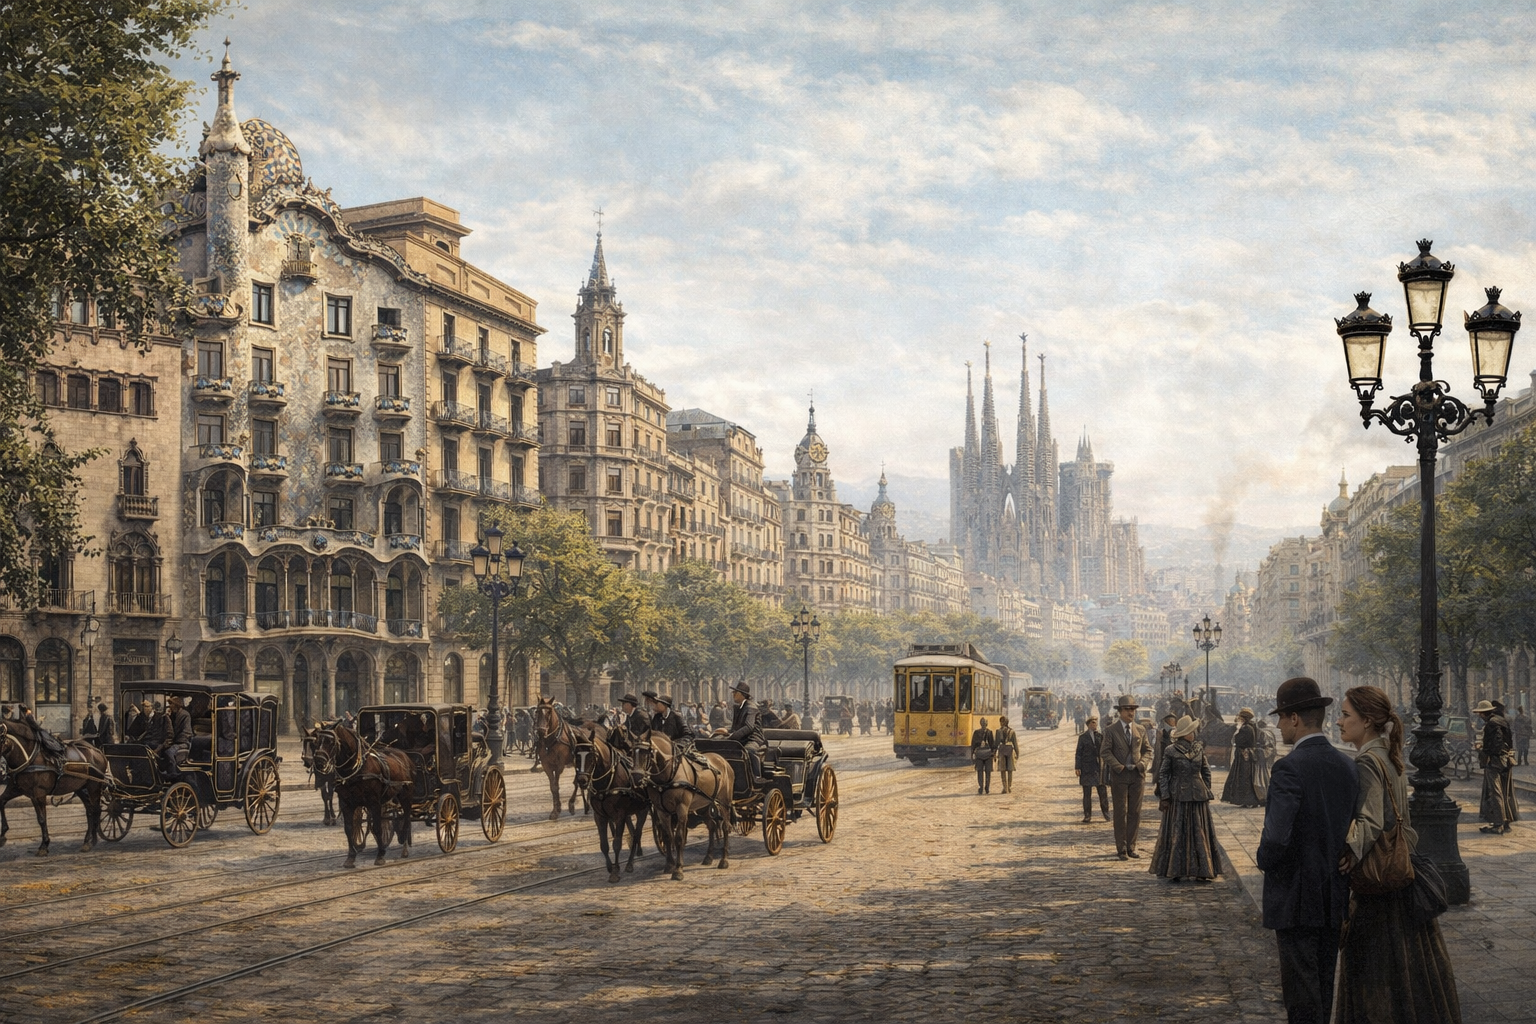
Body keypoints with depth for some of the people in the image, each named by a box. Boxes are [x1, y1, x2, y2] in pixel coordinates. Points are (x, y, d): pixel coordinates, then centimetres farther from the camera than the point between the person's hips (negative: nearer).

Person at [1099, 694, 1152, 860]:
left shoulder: (1141, 731, 10)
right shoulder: (1111, 731, -1)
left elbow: (1147, 750, 14)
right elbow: (1105, 752, -4)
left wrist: (1143, 763, -6)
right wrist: (1118, 766, -15)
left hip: (1137, 774, 3)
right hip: (1119, 776, -3)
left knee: (1135, 812, 4)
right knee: (1121, 813, -1)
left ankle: (1131, 847, 12)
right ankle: (1121, 849, 4)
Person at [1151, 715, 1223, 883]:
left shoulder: (1199, 748, 7)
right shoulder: (1171, 751, -5)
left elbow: (1206, 771, 14)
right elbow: (1163, 774, -2)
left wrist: (1207, 792, 9)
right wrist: (1165, 796, -7)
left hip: (1198, 796, 4)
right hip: (1178, 797, -4)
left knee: (1200, 833, 4)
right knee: (1176, 833, -1)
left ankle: (1201, 871, 8)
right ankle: (1175, 871, 4)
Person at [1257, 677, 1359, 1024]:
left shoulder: (1290, 768, -19)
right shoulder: (1346, 765, 4)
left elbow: (1276, 839, -24)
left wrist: (1264, 859, -4)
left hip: (1297, 900, -7)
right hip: (1335, 898, 7)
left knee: (1301, 991, -1)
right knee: (1323, 986, 18)